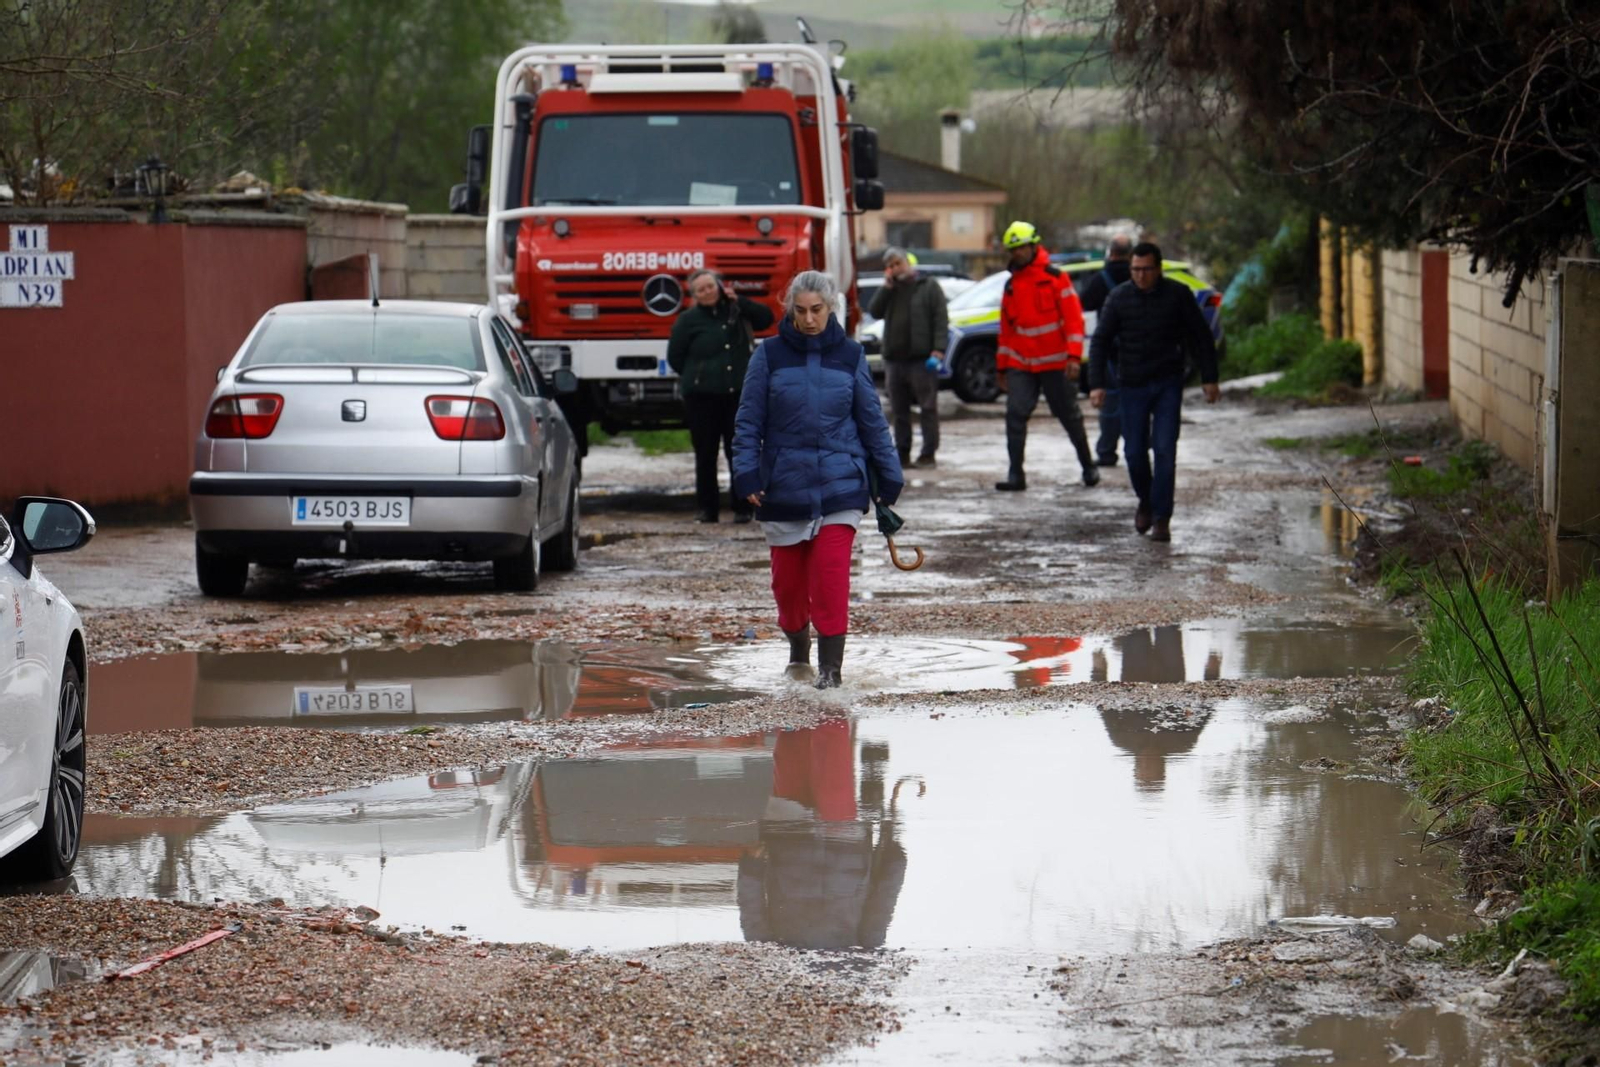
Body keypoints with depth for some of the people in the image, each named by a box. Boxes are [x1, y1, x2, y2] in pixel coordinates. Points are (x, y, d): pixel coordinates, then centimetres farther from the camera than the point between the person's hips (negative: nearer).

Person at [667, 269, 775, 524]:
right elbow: (674, 357, 6)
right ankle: (707, 509, 9)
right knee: (705, 455, 3)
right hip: (701, 396, -1)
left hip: (737, 394, 1)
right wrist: (697, 377, 6)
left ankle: (742, 508, 4)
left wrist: (739, 301, -2)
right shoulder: (689, 320, 2)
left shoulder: (735, 311, 9)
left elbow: (766, 318, 6)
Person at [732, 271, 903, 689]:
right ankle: (798, 651, 33)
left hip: (840, 485, -1)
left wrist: (889, 478, 11)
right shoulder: (770, 355, 1)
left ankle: (830, 666, -7)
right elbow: (748, 420, 3)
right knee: (788, 577, 9)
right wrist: (747, 474, -7)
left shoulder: (849, 356, 4)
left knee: (831, 576, -11)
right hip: (784, 486, 1)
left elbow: (872, 420, 11)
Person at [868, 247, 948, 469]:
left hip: (921, 359, -5)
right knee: (899, 410, 8)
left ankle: (928, 454, -2)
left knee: (928, 407, -4)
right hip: (894, 359, 6)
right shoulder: (891, 290, 18)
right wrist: (887, 285, -2)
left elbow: (941, 320, -4)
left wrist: (938, 351, -15)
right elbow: (875, 312, 4)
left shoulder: (929, 286, 2)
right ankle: (902, 453, 14)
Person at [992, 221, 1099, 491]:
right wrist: (1002, 366, 17)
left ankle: (1088, 466, 22)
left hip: (1055, 363, -4)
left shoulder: (1055, 277, -4)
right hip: (1021, 364, 4)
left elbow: (1074, 317, -8)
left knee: (1069, 416, 5)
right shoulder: (1012, 284, 13)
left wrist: (1074, 356, -16)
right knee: (1015, 414, -9)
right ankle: (1016, 474, -8)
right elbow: (1006, 328, 19)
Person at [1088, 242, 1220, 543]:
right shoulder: (1119, 298, -1)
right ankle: (1145, 501, 30)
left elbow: (1201, 337, 4)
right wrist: (1096, 383, -10)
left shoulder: (1178, 295, -3)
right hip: (1132, 385, 1)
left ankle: (1161, 518, -5)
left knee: (1165, 449, -9)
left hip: (1168, 384, -1)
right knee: (1134, 451, 3)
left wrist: (1209, 378, 0)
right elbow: (1100, 341, 0)